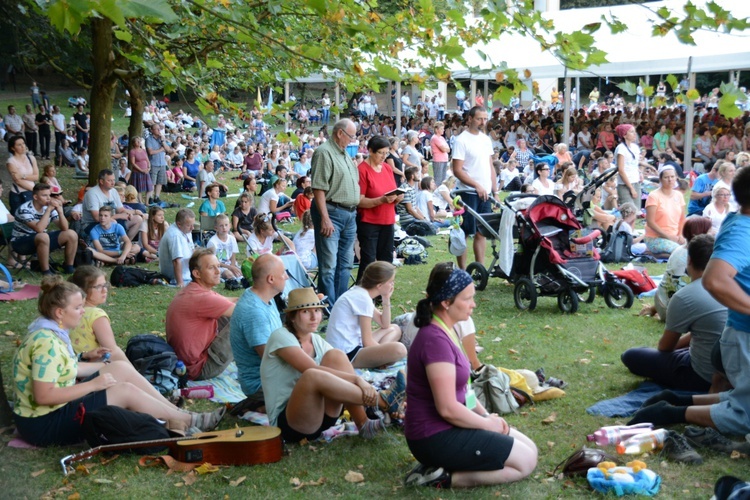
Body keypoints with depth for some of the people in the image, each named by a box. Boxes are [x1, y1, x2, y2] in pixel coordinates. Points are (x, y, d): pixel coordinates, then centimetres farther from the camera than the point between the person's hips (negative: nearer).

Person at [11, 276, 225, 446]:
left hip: (57, 408, 10)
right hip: (43, 424, -10)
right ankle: (188, 421, -1)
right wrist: (93, 385, -23)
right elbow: (43, 396, -30)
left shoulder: (50, 329, 4)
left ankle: (177, 412, 6)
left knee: (121, 368, 4)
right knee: (126, 390, -14)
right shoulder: (47, 342, -26)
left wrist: (105, 367, 14)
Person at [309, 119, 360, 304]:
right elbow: (318, 188, -18)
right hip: (332, 212, -9)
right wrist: (325, 218, -23)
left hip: (350, 214, 10)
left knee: (345, 264, 14)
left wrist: (354, 212, 17)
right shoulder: (324, 152, -11)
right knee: (328, 266, -5)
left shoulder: (344, 153, 17)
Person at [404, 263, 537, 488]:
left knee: (529, 449, 14)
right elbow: (447, 408, -26)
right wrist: (488, 423, -12)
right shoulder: (436, 340, -25)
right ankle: (445, 478, -4)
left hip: (447, 426, 10)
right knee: (525, 461, -5)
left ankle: (442, 465, 10)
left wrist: (485, 415, 4)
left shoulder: (446, 331, 7)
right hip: (436, 437, -10)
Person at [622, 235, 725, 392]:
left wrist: (658, 350, 21)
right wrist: (678, 343, 25)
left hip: (705, 377, -8)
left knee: (630, 356, -2)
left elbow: (665, 346, -1)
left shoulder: (684, 297, -18)